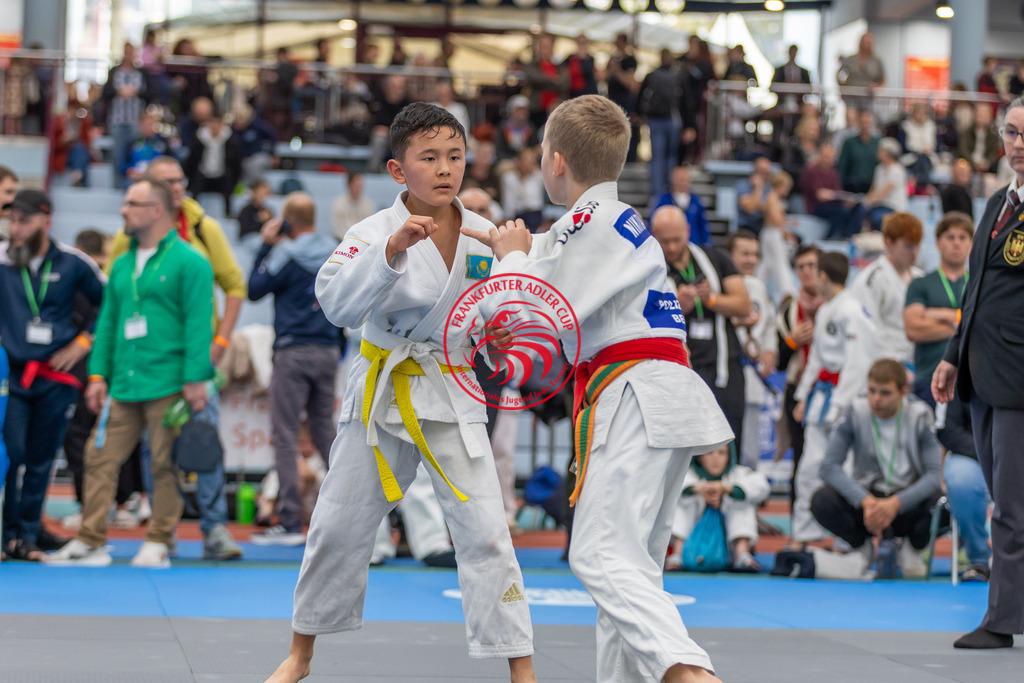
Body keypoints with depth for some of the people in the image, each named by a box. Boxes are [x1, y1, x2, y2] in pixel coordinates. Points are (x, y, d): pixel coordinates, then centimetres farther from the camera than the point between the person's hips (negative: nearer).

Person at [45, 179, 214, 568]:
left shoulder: (188, 262, -4)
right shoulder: (122, 266, 17)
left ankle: (158, 543, 7)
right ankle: (91, 542, 5)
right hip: (123, 386, 6)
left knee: (165, 464, -2)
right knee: (100, 458, 1)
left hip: (168, 386, -6)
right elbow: (107, 322, 19)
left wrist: (195, 380, -14)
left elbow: (198, 324, -9)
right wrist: (98, 375, 11)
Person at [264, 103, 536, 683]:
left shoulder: (482, 234, -3)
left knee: (484, 530, -9)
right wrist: (393, 250, -41)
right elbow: (338, 303, -29)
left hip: (452, 395, 1)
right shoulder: (377, 231, -13)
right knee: (339, 526, 10)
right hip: (381, 390, -1)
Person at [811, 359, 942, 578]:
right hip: (865, 496, 1)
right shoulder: (855, 412, -7)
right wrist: (866, 501, -28)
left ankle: (912, 549, 2)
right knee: (822, 501, -30)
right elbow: (830, 466, -13)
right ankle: (861, 547, 4)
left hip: (907, 501, -1)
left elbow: (935, 474, -15)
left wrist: (895, 503, -30)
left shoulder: (920, 415, -8)